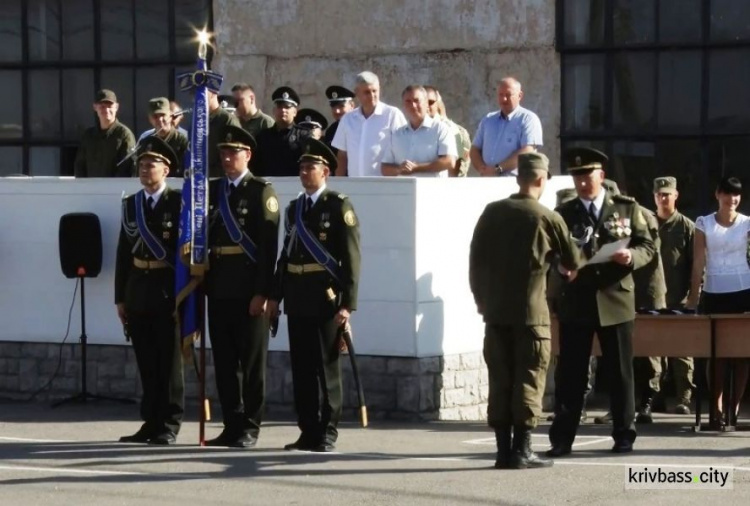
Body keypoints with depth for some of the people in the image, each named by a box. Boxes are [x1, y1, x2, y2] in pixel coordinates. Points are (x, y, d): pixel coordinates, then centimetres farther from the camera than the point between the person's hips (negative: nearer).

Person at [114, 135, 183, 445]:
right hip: (137, 289, 5)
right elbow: (123, 252, 11)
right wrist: (120, 297, 8)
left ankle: (169, 425, 4)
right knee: (146, 361, 8)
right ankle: (151, 423, 13)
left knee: (168, 360, 0)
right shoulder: (131, 204, 11)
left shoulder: (178, 202, -4)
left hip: (168, 289, -5)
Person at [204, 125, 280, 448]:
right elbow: (203, 236, 14)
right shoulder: (212, 190, 13)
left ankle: (250, 427, 5)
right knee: (224, 359, 7)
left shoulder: (261, 192, -3)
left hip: (249, 288, -5)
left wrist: (262, 292, -15)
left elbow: (269, 245, -9)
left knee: (251, 360, 0)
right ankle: (232, 425, 13)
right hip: (219, 286, 6)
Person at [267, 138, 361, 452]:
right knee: (301, 367, 9)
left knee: (326, 367, 0)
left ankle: (327, 434, 5)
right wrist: (275, 296, 11)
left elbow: (351, 259, -10)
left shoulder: (339, 207, -6)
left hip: (325, 298, -6)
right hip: (297, 299, 6)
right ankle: (308, 432, 15)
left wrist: (347, 304, -16)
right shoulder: (294, 208, 14)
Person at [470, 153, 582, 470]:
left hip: (495, 311, 4)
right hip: (531, 312, -4)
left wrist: (481, 298, 16)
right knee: (528, 381, 1)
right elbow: (573, 261, 5)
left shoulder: (492, 212, 3)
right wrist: (568, 268, 29)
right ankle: (521, 451, -2)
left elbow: (475, 259, 6)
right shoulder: (548, 218, -6)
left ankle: (503, 450, 8)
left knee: (500, 381, 7)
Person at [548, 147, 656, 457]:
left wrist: (631, 256, -16)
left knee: (620, 372, 6)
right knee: (571, 374, 0)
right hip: (575, 303, 0)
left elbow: (647, 247, 5)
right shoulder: (563, 214, 6)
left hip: (616, 301, 0)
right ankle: (562, 438, 3)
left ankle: (624, 435, 15)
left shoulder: (626, 208, 6)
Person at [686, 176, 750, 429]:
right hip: (713, 293, 0)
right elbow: (698, 262, 1)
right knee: (716, 352, -1)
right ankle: (717, 409, 0)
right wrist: (693, 297, -3)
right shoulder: (704, 223, 2)